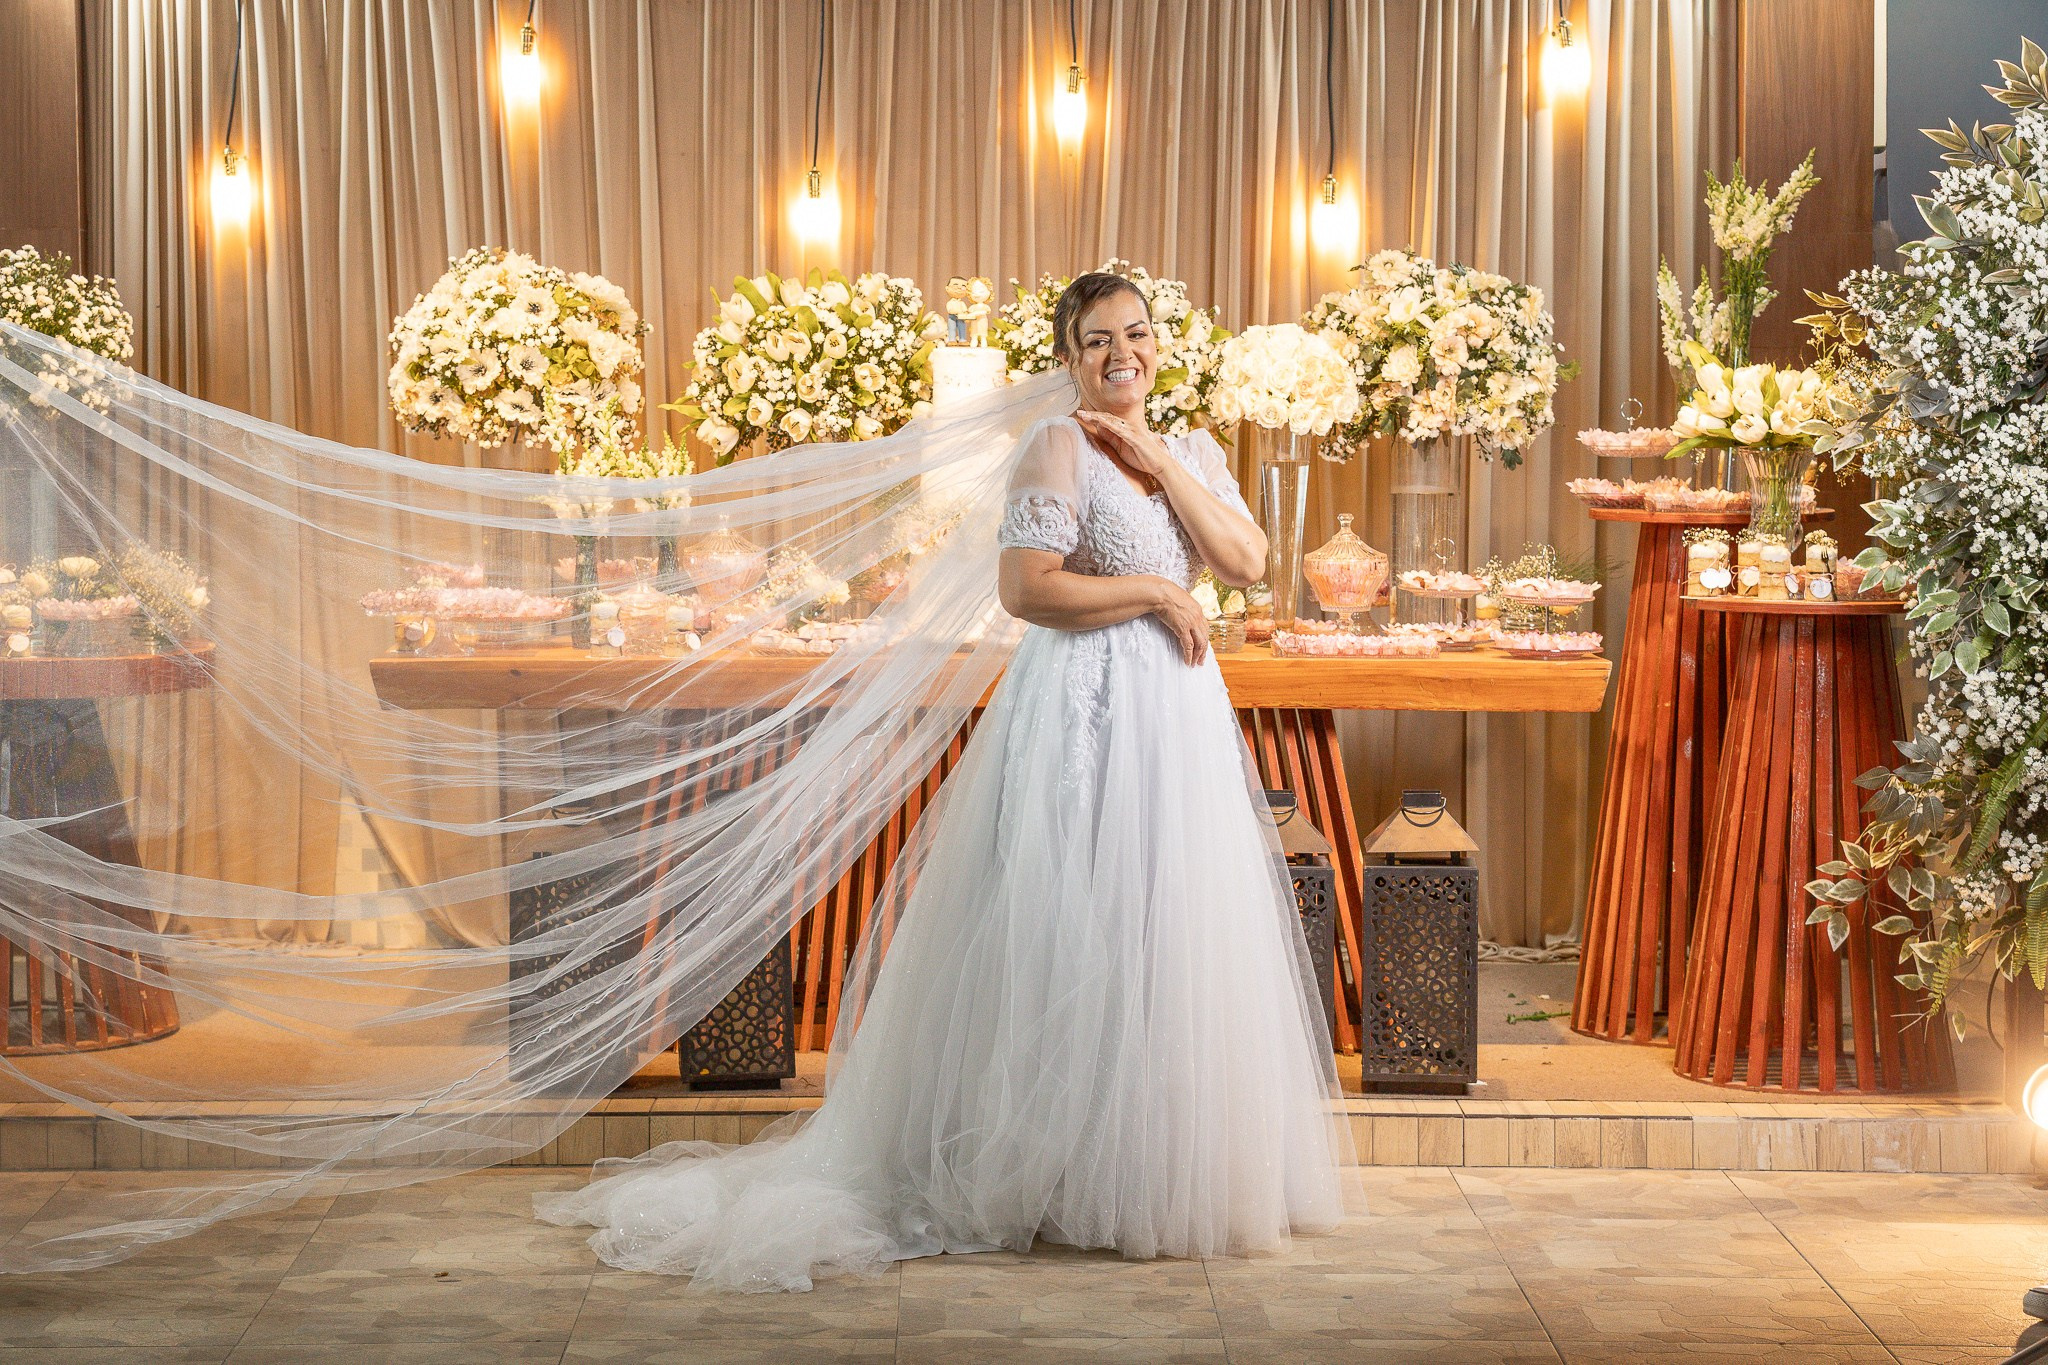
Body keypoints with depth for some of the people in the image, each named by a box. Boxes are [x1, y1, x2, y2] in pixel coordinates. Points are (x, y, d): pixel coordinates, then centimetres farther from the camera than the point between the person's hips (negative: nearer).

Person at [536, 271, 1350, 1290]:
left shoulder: (1195, 453, 14)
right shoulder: (1059, 448, -10)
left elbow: (1248, 562, 0)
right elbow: (1026, 588, -20)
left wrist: (1164, 466, -7)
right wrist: (1153, 592, -14)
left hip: (1178, 718, 8)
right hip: (1083, 715, -8)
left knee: (1174, 939, 11)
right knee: (1077, 939, -3)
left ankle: (1164, 1171, 23)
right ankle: (1067, 1179, 8)